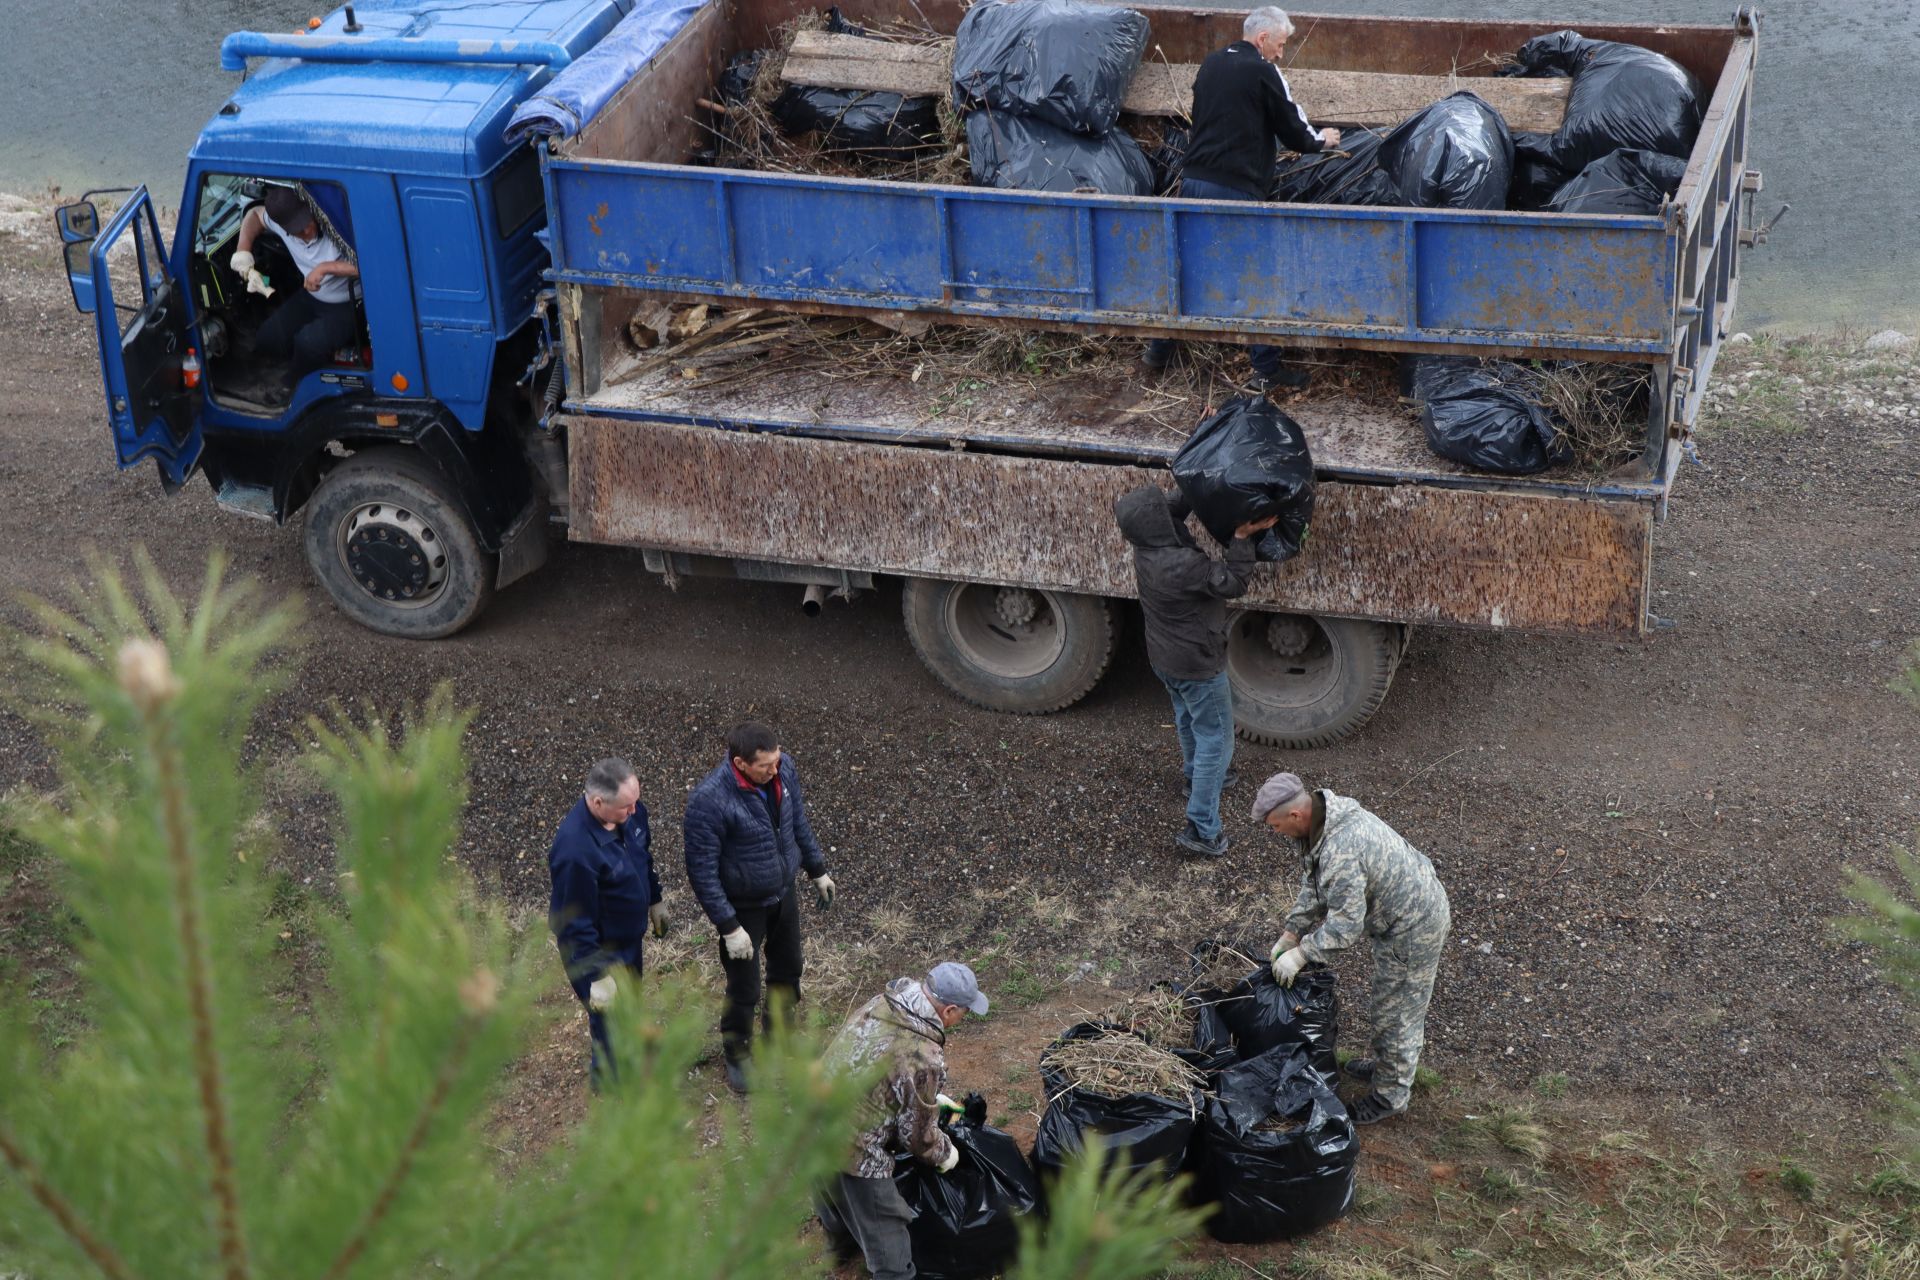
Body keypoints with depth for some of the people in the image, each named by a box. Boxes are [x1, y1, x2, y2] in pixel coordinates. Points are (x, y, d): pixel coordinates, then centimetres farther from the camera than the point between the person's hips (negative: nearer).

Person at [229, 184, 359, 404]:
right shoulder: (283, 224, -14)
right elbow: (255, 213, 8)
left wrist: (325, 268, -39)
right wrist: (243, 248, -6)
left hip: (346, 308, -7)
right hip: (310, 298, 7)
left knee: (308, 341, -30)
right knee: (265, 341, -1)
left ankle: (294, 384, 2)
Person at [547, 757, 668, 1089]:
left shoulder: (630, 812, -16)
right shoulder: (575, 849, -40)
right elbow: (575, 924, -30)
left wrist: (656, 901, 19)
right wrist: (597, 976, -22)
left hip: (630, 935, 7)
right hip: (599, 948, -7)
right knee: (609, 1015, 14)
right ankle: (609, 1079, 39)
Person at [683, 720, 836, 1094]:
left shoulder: (783, 767, -16)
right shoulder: (709, 800, -34)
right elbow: (702, 870, -26)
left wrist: (817, 869, 13)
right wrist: (729, 928, -23)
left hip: (784, 893, 6)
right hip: (743, 906, -6)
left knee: (788, 968, 26)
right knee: (744, 989, 11)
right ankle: (738, 1057, 38)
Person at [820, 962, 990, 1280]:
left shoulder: (879, 1004, -3)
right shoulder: (925, 1060, -25)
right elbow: (918, 1135, -12)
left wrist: (931, 1098, 25)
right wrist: (944, 1153, 9)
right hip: (855, 1155, -9)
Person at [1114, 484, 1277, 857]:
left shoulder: (1146, 546, -12)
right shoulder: (1184, 564, -37)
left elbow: (1178, 507, 4)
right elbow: (1233, 583, -26)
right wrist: (1243, 537, -27)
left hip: (1163, 658, 8)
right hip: (1196, 664, -8)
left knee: (1188, 720, 32)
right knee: (1215, 739, 4)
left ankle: (1195, 777, 57)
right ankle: (1201, 830, 6)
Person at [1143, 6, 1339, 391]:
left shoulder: (1211, 64, 12)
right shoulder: (1263, 73, -8)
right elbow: (1294, 132, -3)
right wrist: (1323, 140, 19)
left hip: (1193, 181, 7)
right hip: (1237, 190, -7)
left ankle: (1160, 350, 26)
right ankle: (1267, 370, 5)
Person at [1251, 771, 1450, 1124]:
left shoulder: (1340, 853, -37)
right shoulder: (1326, 814, -4)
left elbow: (1346, 923, -31)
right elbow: (1313, 887, 7)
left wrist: (1301, 954, -21)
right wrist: (1290, 935, 6)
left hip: (1412, 928, -10)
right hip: (1414, 902, 10)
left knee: (1397, 1010, 7)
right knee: (1391, 1000, 28)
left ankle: (1390, 1095, 24)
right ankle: (1384, 1064, 48)